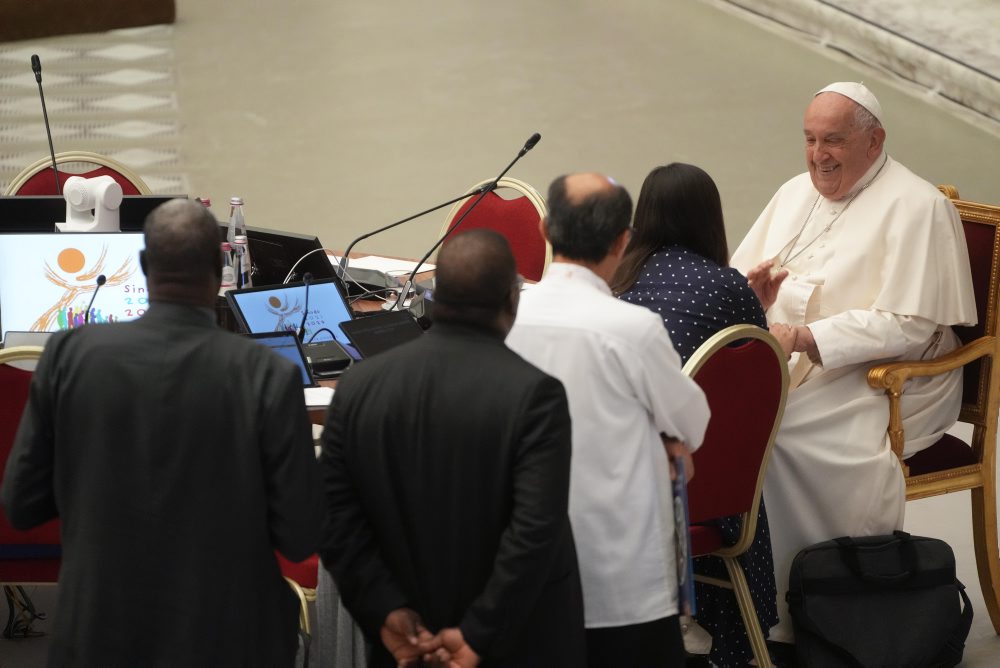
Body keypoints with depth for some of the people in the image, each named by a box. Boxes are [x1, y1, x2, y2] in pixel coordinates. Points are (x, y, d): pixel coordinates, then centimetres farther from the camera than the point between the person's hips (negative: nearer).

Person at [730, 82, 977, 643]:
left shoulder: (917, 207, -10)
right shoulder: (797, 193, 16)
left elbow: (906, 326, -18)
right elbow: (740, 275, 21)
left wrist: (804, 338, -25)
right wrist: (749, 290, -5)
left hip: (885, 379, -7)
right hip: (786, 362, 7)